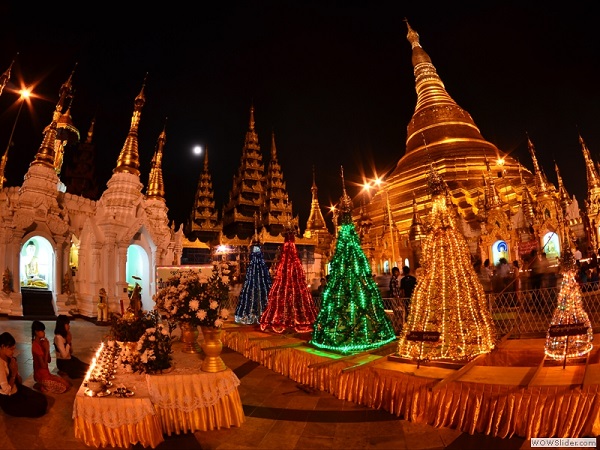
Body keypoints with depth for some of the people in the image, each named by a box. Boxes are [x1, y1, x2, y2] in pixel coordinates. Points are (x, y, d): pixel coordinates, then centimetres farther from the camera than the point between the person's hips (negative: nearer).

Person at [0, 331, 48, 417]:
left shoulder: (9, 359, -1)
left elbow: (20, 382, 4)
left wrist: (16, 372, -13)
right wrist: (13, 373, -19)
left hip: (17, 390, 7)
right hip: (8, 400, -7)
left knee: (42, 399, -1)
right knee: (40, 406, -8)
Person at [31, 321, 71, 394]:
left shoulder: (41, 343, 4)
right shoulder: (36, 346, -23)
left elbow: (49, 360, 5)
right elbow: (43, 365, -23)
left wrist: (47, 349, -8)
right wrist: (47, 350, -20)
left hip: (45, 373, 8)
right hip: (41, 376, -8)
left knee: (67, 383, 6)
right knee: (64, 387, -9)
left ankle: (42, 385, 12)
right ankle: (41, 387, 3)